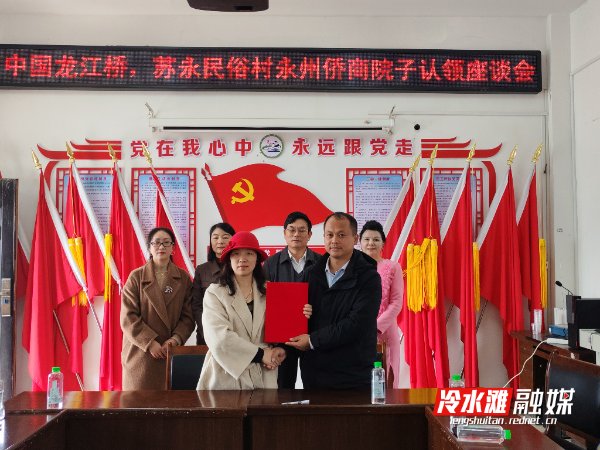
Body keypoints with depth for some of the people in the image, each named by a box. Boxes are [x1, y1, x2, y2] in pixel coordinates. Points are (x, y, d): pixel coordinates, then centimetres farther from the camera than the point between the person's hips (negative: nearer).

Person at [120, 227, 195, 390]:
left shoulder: (183, 278, 8)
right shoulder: (136, 277, 2)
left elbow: (188, 316, 5)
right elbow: (128, 317, -4)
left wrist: (176, 339, -12)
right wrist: (150, 342, -13)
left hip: (171, 352, 1)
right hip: (140, 355, -1)